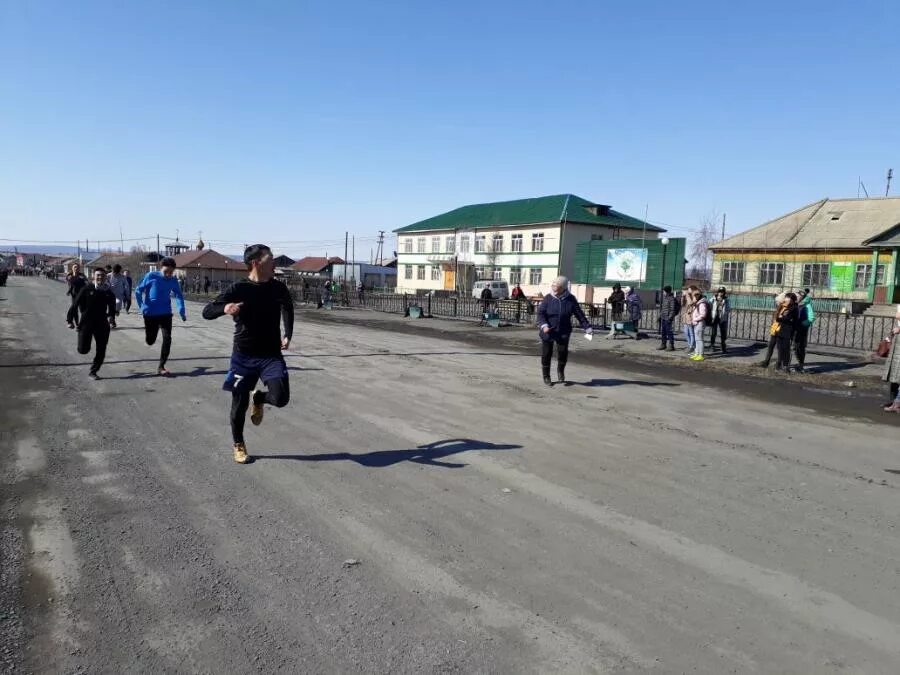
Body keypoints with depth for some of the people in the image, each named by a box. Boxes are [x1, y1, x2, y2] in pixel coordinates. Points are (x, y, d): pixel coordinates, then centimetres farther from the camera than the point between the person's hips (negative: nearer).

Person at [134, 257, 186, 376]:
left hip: (166, 314, 1)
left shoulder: (173, 281, -3)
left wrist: (182, 311, -7)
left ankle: (161, 367, -1)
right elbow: (138, 291, -2)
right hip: (150, 314, -1)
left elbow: (179, 296, 5)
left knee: (167, 339, -11)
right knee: (150, 341, 10)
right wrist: (142, 306, -9)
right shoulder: (151, 276, -10)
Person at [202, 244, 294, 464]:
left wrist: (288, 335, 12)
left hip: (271, 355, 2)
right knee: (239, 404, 7)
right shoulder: (239, 289, -11)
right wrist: (224, 308, -31)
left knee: (281, 398, -17)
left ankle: (258, 398, 19)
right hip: (243, 356, -2)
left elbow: (288, 307, 22)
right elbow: (206, 312, -10)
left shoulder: (278, 288, -1)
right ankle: (238, 445, 33)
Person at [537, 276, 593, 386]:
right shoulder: (548, 298, -4)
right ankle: (546, 376, 23)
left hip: (563, 332, 0)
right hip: (548, 332, 0)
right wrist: (544, 325, -22)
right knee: (546, 355, 3)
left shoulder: (570, 299, -1)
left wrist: (587, 327, 0)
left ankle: (560, 370, 18)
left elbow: (579, 314, 4)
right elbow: (540, 313, -5)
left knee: (563, 352, -13)